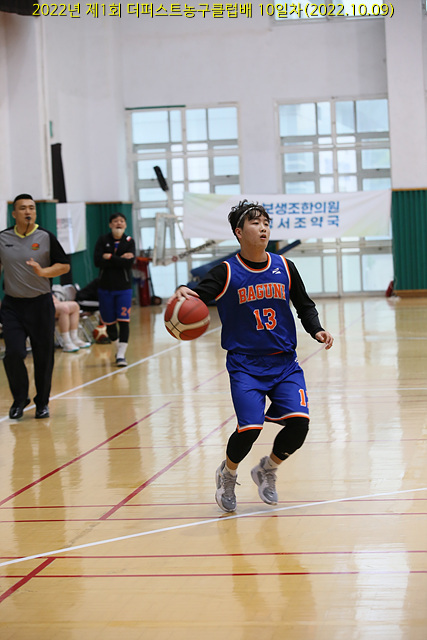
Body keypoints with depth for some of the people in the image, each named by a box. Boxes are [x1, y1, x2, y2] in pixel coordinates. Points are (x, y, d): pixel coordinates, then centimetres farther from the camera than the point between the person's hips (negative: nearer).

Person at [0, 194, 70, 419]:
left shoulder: (46, 237, -2)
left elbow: (64, 266, -1)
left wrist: (43, 272, -17)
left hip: (40, 303, -1)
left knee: (44, 356, 3)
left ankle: (42, 403, 20)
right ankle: (19, 399, 11)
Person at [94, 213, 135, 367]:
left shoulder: (129, 241, 1)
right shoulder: (102, 240, 1)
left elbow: (129, 263, -14)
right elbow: (97, 261, -12)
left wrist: (110, 258, -14)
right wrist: (119, 259, -14)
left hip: (124, 287, -1)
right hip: (105, 287, 1)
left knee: (123, 321, -9)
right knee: (109, 322, 8)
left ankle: (121, 354, -8)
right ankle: (117, 348, 30)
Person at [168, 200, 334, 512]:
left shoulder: (284, 268, 6)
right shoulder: (227, 273, -5)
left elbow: (305, 306, 17)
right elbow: (196, 297, -16)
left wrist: (317, 329, 0)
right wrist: (183, 292, -39)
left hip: (285, 363, 4)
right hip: (245, 365, -3)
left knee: (299, 422, -14)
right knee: (250, 427, -20)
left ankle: (267, 469, 18)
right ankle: (227, 474, 15)